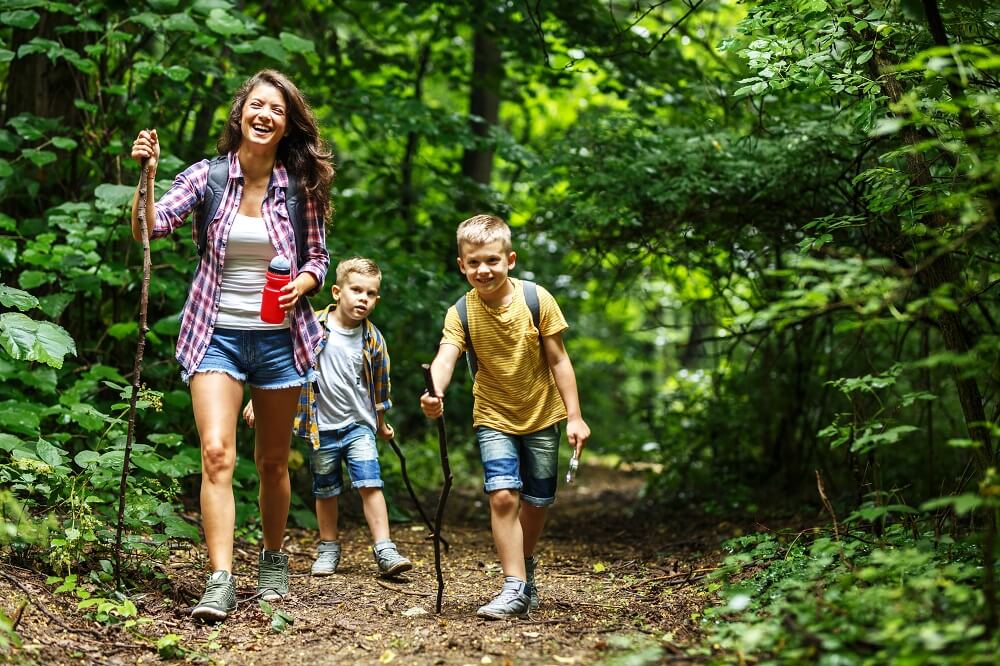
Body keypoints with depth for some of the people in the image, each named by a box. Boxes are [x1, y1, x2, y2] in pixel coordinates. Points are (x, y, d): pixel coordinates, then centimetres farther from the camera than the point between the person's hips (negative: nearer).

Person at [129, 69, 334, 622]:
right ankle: (220, 582, -16)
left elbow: (317, 257, 9)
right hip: (217, 334, -1)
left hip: (279, 336, 2)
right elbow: (150, 227, -13)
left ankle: (273, 562, 32)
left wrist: (302, 283, -11)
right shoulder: (208, 175, -3)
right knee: (217, 454, -16)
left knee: (272, 461, 12)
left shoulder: (300, 185, 0)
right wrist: (147, 174, -27)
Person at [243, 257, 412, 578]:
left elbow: (380, 384, 11)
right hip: (321, 427, 0)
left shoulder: (373, 340, -3)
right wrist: (258, 398, -3)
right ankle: (328, 549, 28)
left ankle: (384, 551, -9)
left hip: (359, 425, 0)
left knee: (370, 484, -11)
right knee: (325, 491, 12)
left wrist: (381, 424, 21)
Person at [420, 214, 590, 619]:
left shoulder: (537, 300, -15)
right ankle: (515, 587, -10)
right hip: (494, 418, -1)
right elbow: (445, 357, -31)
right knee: (503, 494, -17)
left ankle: (525, 564, 37)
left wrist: (574, 416, -10)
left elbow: (558, 361, -9)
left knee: (537, 501, 9)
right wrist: (434, 393, -52)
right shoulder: (461, 313, -15)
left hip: (541, 416, 1)